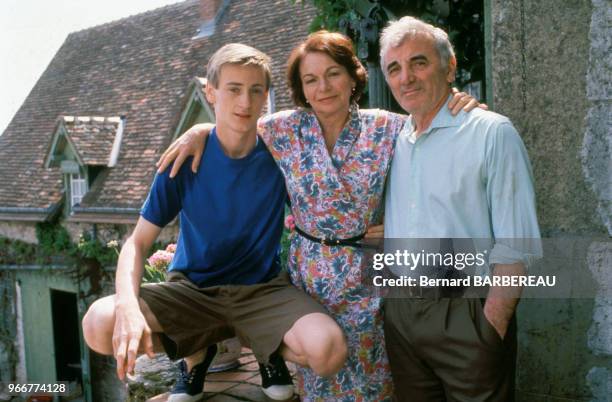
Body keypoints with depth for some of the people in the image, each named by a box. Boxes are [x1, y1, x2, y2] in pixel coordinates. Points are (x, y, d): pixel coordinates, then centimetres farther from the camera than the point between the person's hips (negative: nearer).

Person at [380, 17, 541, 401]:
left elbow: (514, 246, -14)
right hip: (400, 309, 6)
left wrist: (492, 327, -17)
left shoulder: (492, 133, -9)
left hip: (467, 312, -5)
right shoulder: (395, 143, 9)